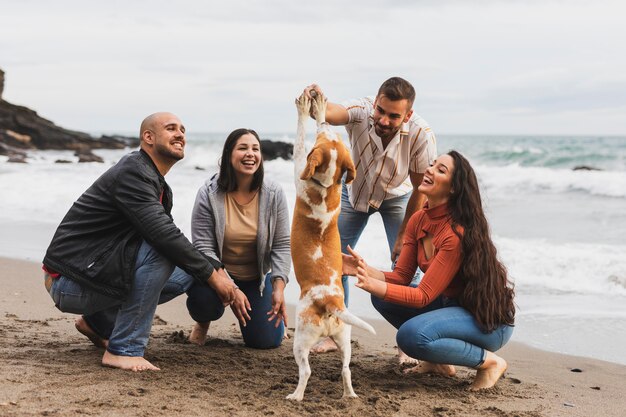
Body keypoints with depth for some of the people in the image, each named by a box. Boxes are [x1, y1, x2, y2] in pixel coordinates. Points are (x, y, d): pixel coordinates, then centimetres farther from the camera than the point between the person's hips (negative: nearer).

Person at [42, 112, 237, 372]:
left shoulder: (160, 188, 14)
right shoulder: (132, 173, -17)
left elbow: (173, 238, 16)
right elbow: (163, 235, -27)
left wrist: (216, 267, 0)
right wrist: (211, 275, -20)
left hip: (94, 272, 10)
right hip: (69, 280, -10)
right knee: (160, 250, -26)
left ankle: (98, 322, 18)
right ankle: (124, 350, -19)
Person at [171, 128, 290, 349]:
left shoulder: (273, 194, -10)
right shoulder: (208, 194, -17)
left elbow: (282, 244, -8)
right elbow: (204, 247, -18)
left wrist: (279, 288, -21)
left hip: (256, 277, 2)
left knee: (267, 340, -7)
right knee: (203, 296, -35)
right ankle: (203, 322, 6)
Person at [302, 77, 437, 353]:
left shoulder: (422, 135, -33)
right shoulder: (361, 112, -34)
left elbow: (421, 190, -21)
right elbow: (332, 113, -56)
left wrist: (404, 236, -16)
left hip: (397, 196, -1)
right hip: (355, 189, 1)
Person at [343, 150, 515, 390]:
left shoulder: (457, 233, -26)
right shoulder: (418, 220, -1)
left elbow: (423, 296, -27)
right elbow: (401, 277, -2)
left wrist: (375, 286, -38)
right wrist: (364, 270, -20)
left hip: (489, 319, -8)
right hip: (452, 305, 8)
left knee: (411, 335, -29)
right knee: (382, 297, -2)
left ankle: (489, 361, -7)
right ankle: (440, 362, 10)